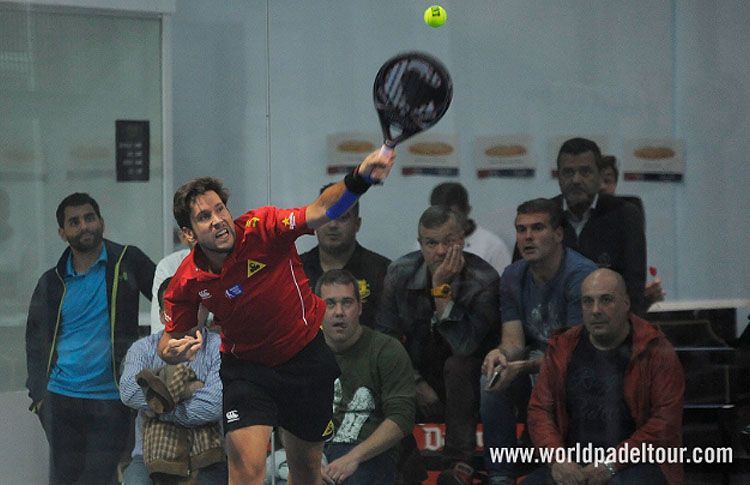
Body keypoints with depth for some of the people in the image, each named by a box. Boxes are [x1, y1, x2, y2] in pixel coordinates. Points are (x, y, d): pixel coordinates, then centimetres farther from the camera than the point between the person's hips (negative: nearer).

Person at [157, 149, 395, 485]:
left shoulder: (263, 228, -22)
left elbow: (320, 212, -36)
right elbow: (170, 338, 1)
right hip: (246, 367, 0)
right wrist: (171, 352, -24)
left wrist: (359, 179, -55)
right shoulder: (187, 283, -14)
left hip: (308, 356, 0)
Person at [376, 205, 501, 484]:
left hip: (465, 384, -3)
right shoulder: (400, 273, -7)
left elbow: (464, 346, -32)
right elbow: (386, 335, -3)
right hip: (419, 379, 3)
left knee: (458, 365, -36)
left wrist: (442, 289, -36)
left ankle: (460, 461, -25)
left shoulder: (484, 280, -20)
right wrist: (416, 383, -12)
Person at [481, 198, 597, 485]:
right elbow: (514, 340, -3)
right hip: (535, 360, 6)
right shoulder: (513, 276, 4)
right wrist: (502, 354, -29)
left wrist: (521, 367, -36)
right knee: (492, 376, -23)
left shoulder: (581, 275, -18)